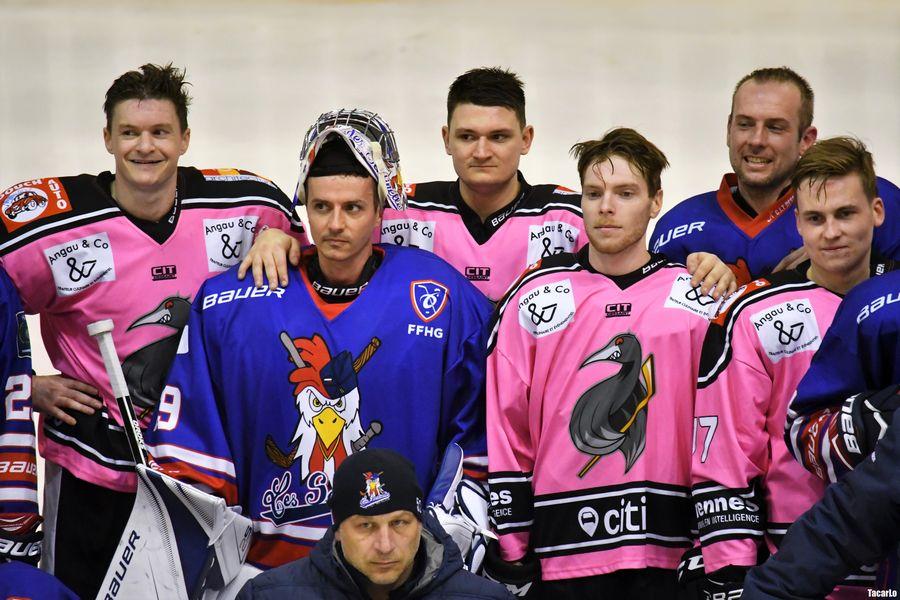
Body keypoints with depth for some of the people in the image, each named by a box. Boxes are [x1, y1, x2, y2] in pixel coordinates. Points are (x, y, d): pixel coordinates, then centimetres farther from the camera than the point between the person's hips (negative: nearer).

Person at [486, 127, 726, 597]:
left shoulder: (701, 300, 6)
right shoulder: (534, 299, 6)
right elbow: (506, 431, 6)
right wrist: (513, 553, 1)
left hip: (668, 553, 0)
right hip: (564, 556, 0)